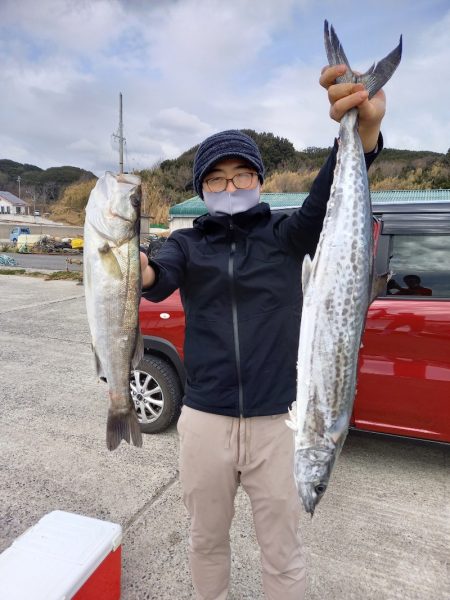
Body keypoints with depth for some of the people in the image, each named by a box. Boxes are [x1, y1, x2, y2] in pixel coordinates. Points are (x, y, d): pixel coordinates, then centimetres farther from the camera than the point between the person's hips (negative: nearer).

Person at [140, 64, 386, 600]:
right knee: (207, 541, 22)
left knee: (283, 555, 17)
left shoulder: (285, 236, -1)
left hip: (277, 424, -1)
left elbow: (328, 196, -20)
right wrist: (140, 273, -44)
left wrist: (363, 129, -40)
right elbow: (163, 276, -20)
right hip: (205, 422, 2)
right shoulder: (188, 243, 2)